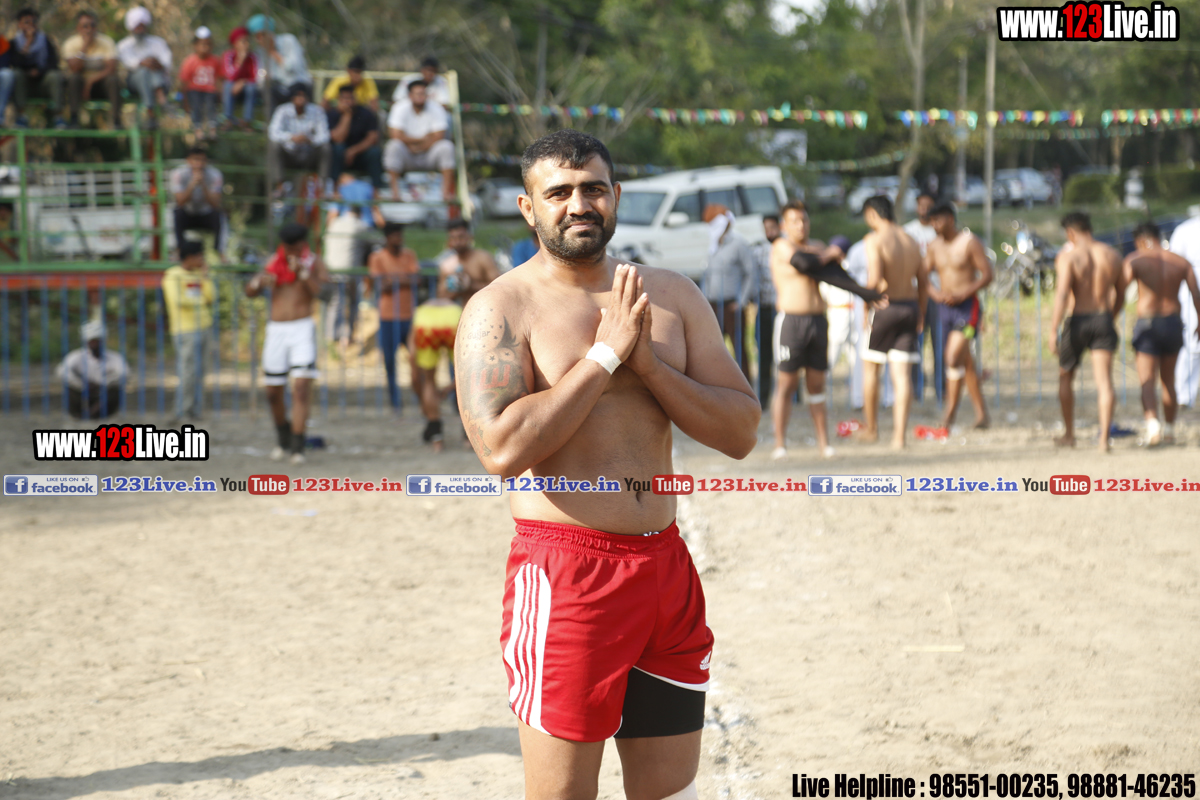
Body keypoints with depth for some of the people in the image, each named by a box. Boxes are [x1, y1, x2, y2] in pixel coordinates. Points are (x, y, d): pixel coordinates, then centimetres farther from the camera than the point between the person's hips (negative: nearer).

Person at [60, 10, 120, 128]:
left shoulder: (106, 42, -8)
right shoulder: (70, 44, -7)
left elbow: (111, 69, -19)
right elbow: (74, 69, -20)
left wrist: (91, 81, -27)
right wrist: (84, 47, -27)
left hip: (101, 83, 0)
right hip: (80, 83, 0)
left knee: (113, 80, -32)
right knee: (73, 78, -33)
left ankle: (116, 121, -30)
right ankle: (74, 119, -33)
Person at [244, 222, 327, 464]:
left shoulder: (314, 262, 1)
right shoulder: (275, 262, 10)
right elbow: (249, 292, 9)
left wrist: (304, 272, -27)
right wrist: (259, 282, -14)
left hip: (302, 329, -4)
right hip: (276, 329, 4)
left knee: (302, 387, -16)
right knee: (273, 392, 9)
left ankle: (297, 446, -17)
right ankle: (283, 439, 31)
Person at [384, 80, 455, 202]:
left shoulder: (436, 110, -3)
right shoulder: (400, 109, -6)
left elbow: (439, 138, -12)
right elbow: (396, 136, -17)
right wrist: (423, 139, -15)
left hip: (429, 156, 1)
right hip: (406, 159, -1)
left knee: (447, 147, -27)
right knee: (394, 146, -33)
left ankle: (446, 191, -29)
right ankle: (395, 191, -34)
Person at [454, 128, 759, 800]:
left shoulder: (672, 296, 10)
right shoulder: (500, 308, -5)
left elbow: (742, 431, 4)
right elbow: (503, 448, -20)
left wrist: (647, 361, -9)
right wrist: (605, 355, -16)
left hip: (667, 565, 5)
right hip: (565, 571, -5)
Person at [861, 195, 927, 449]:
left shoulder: (874, 240, -10)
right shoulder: (911, 242, 10)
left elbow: (875, 279, -22)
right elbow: (922, 282, 14)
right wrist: (921, 314, 23)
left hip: (884, 306, -5)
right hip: (910, 306, 5)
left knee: (871, 368, 13)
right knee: (901, 373, 1)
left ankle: (871, 429, 22)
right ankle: (899, 434, -6)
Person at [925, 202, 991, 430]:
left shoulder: (970, 242, -7)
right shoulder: (934, 247, 10)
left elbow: (987, 274, -9)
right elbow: (924, 276, 11)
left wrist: (963, 294, -19)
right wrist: (935, 292, -10)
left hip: (967, 306, -6)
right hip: (945, 308, 6)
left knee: (953, 357, -19)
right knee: (965, 364, 11)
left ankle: (950, 410, -14)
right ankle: (981, 413, 19)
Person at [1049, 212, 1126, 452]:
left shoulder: (1068, 256, -7)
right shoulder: (1112, 255, 7)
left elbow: (1062, 294, -17)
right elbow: (1120, 296, 15)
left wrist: (1054, 330, -19)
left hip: (1078, 321, -3)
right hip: (1104, 320, 3)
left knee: (1065, 377, 17)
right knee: (1104, 380, -4)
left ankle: (1069, 434, 24)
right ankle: (1104, 437, -17)